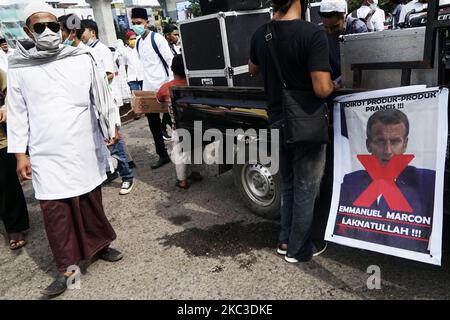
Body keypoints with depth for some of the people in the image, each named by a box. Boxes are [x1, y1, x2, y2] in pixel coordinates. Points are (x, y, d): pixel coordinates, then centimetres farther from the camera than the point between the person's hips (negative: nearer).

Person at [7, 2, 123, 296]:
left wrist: (113, 125, -2)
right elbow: (17, 113, 5)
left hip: (85, 148, 1)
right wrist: (20, 153, 1)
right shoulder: (19, 68, 3)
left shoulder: (82, 59, 2)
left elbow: (101, 95, 7)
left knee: (91, 201, 11)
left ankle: (100, 244, 32)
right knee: (55, 209, 1)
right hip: (46, 155, 0)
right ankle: (67, 268, 14)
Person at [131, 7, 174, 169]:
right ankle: (162, 155, 19)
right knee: (153, 124, 9)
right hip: (148, 88, 7)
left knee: (173, 121, 2)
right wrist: (144, 84, 15)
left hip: (163, 87, -7)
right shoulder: (138, 43, 11)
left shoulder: (157, 39, -10)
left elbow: (171, 61, -13)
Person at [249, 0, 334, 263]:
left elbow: (253, 69, 17)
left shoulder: (260, 35, -2)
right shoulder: (313, 33, -22)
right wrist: (335, 85, -5)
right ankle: (299, 249, 24)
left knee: (288, 185, 22)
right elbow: (322, 89, -26)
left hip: (278, 124, 6)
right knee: (306, 190, 10)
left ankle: (286, 241, 32)